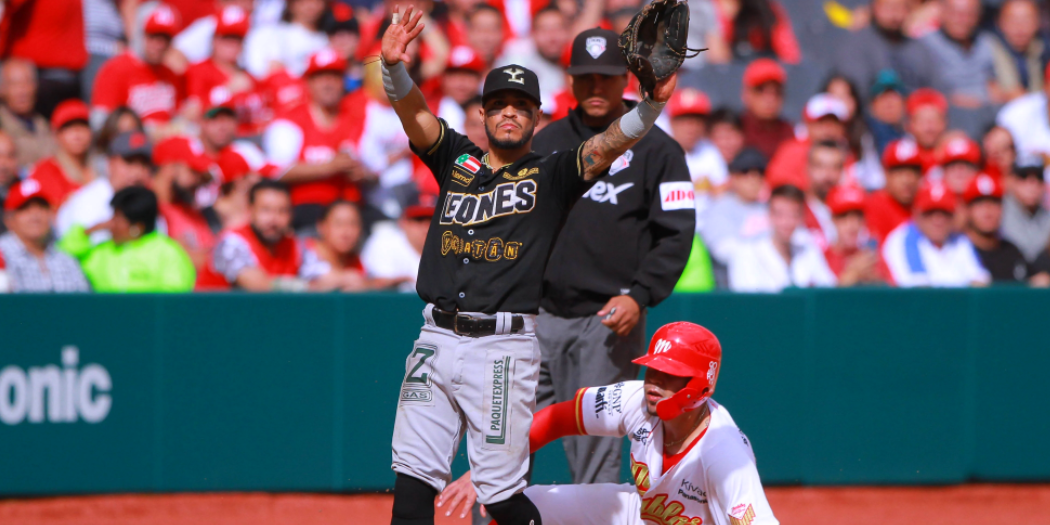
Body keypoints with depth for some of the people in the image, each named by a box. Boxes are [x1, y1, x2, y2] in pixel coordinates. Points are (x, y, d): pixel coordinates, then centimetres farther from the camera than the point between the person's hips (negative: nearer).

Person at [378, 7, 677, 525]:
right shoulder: (456, 160, 14)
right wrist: (393, 65, -22)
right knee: (413, 474, 0)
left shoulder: (551, 174, 5)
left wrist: (652, 103, -30)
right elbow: (413, 112, 0)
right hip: (437, 339, 4)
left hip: (505, 346, -4)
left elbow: (611, 143, -10)